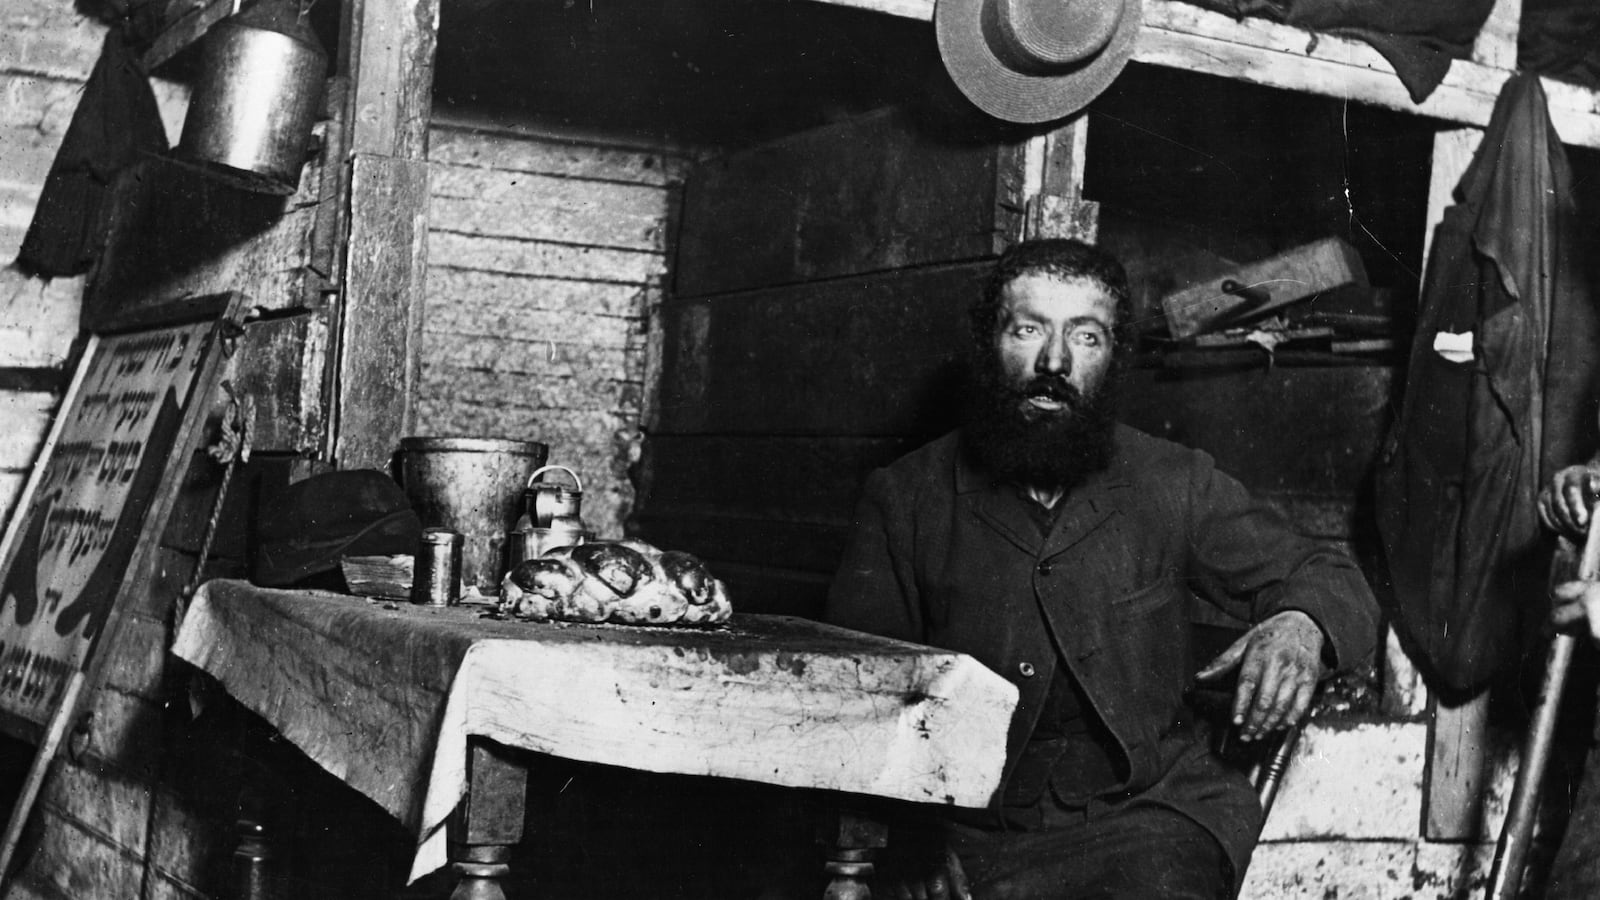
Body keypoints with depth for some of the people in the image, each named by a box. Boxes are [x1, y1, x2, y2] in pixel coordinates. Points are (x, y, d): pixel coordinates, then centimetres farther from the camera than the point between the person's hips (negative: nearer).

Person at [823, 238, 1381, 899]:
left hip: (1150, 814, 1)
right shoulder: (903, 498, 5)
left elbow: (1329, 582, 12)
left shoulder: (1174, 484, 7)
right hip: (978, 836, 0)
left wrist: (1300, 627, -14)